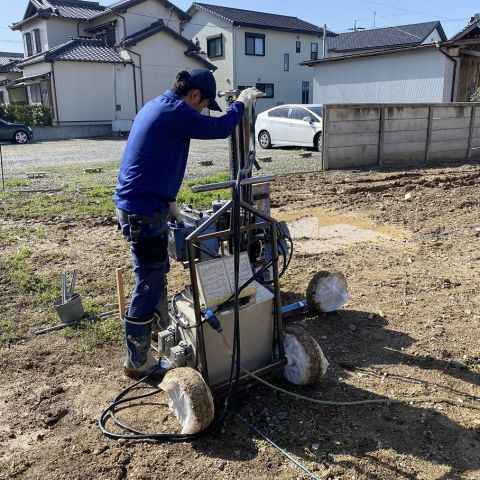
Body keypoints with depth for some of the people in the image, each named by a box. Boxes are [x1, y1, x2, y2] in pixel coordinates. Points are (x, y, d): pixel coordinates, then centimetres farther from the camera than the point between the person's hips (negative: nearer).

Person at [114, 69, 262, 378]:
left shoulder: (158, 106, 16)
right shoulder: (175, 112, -17)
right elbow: (220, 128, -13)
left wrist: (167, 200, 24)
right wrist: (242, 102, 5)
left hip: (136, 205, 11)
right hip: (144, 212, -11)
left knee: (157, 274, 24)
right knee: (149, 285, -2)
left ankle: (161, 330, 43)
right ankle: (138, 362, 11)